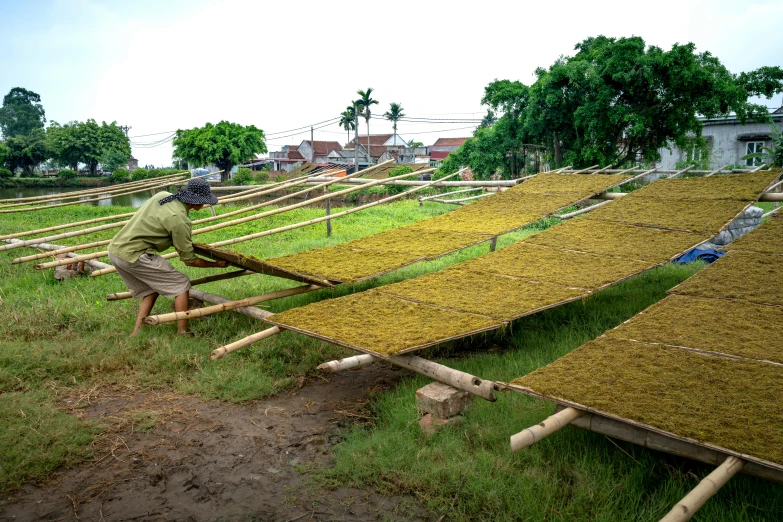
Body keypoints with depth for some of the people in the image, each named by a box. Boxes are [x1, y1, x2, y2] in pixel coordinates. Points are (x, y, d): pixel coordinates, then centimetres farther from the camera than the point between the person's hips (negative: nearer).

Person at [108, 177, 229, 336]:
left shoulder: (162, 195, 7)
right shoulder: (180, 220, -16)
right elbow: (189, 260, -6)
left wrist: (185, 240, 31)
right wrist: (217, 264, 8)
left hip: (115, 249, 9)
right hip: (133, 255, -8)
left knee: (150, 290, 22)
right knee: (181, 285, 2)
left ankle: (136, 334, 15)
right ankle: (182, 333, 3)